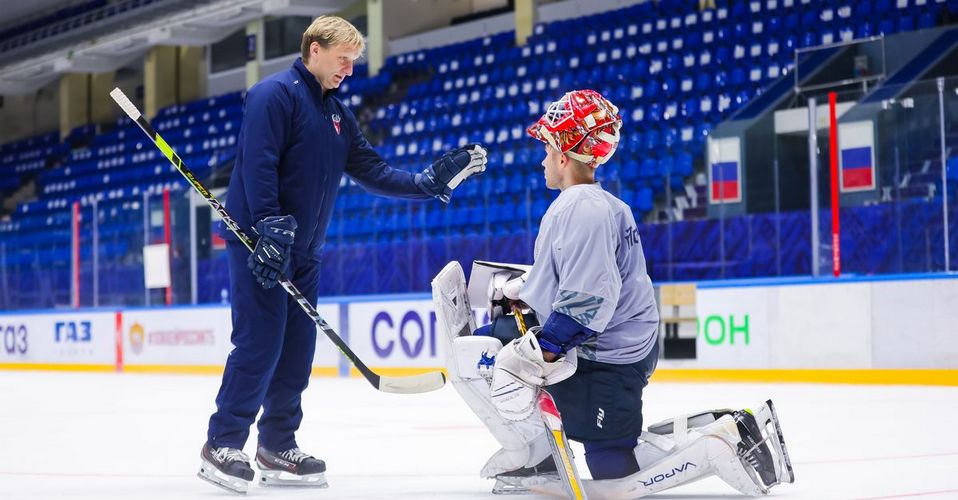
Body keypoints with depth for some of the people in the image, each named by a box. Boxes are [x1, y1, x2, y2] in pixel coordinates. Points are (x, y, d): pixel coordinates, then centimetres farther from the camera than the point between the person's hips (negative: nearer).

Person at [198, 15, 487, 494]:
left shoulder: (337, 115, 17)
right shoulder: (275, 94, -10)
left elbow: (373, 173, 16)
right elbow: (258, 164, -19)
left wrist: (432, 182, 6)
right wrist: (270, 228, -25)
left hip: (302, 253, 9)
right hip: (258, 242, -8)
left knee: (297, 348, 8)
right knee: (259, 343, -11)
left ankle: (277, 447, 17)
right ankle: (222, 447, -5)